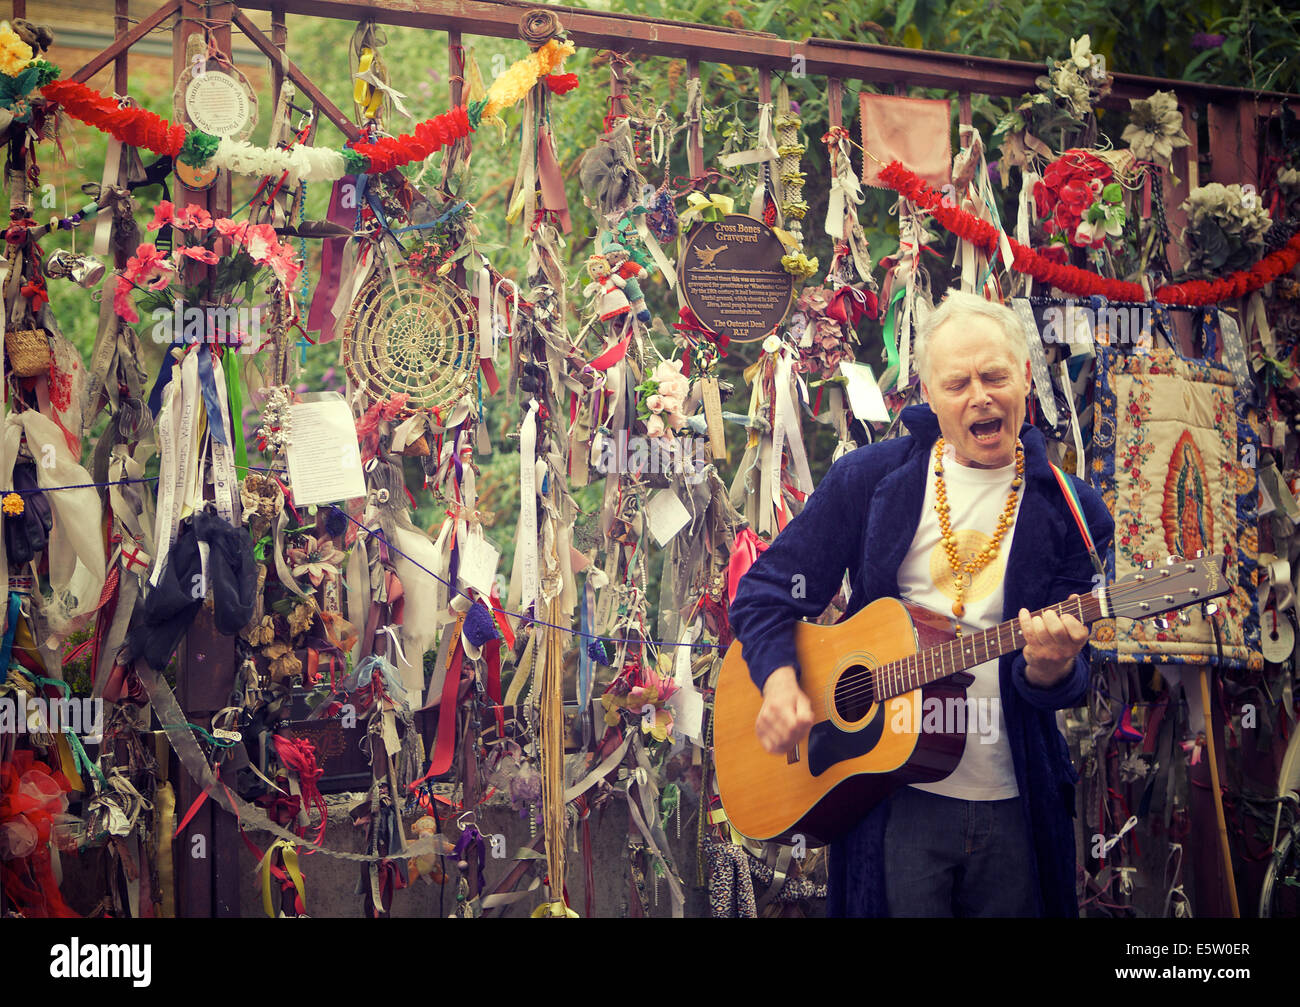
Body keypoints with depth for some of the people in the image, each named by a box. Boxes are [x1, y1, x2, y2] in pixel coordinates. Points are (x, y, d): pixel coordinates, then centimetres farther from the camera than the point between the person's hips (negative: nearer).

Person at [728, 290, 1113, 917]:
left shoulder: (1067, 512, 1)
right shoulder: (871, 479, 1)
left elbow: (1071, 681, -2)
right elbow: (767, 590, 4)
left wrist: (1052, 668, -26)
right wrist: (778, 678, -14)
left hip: (1014, 810, 1)